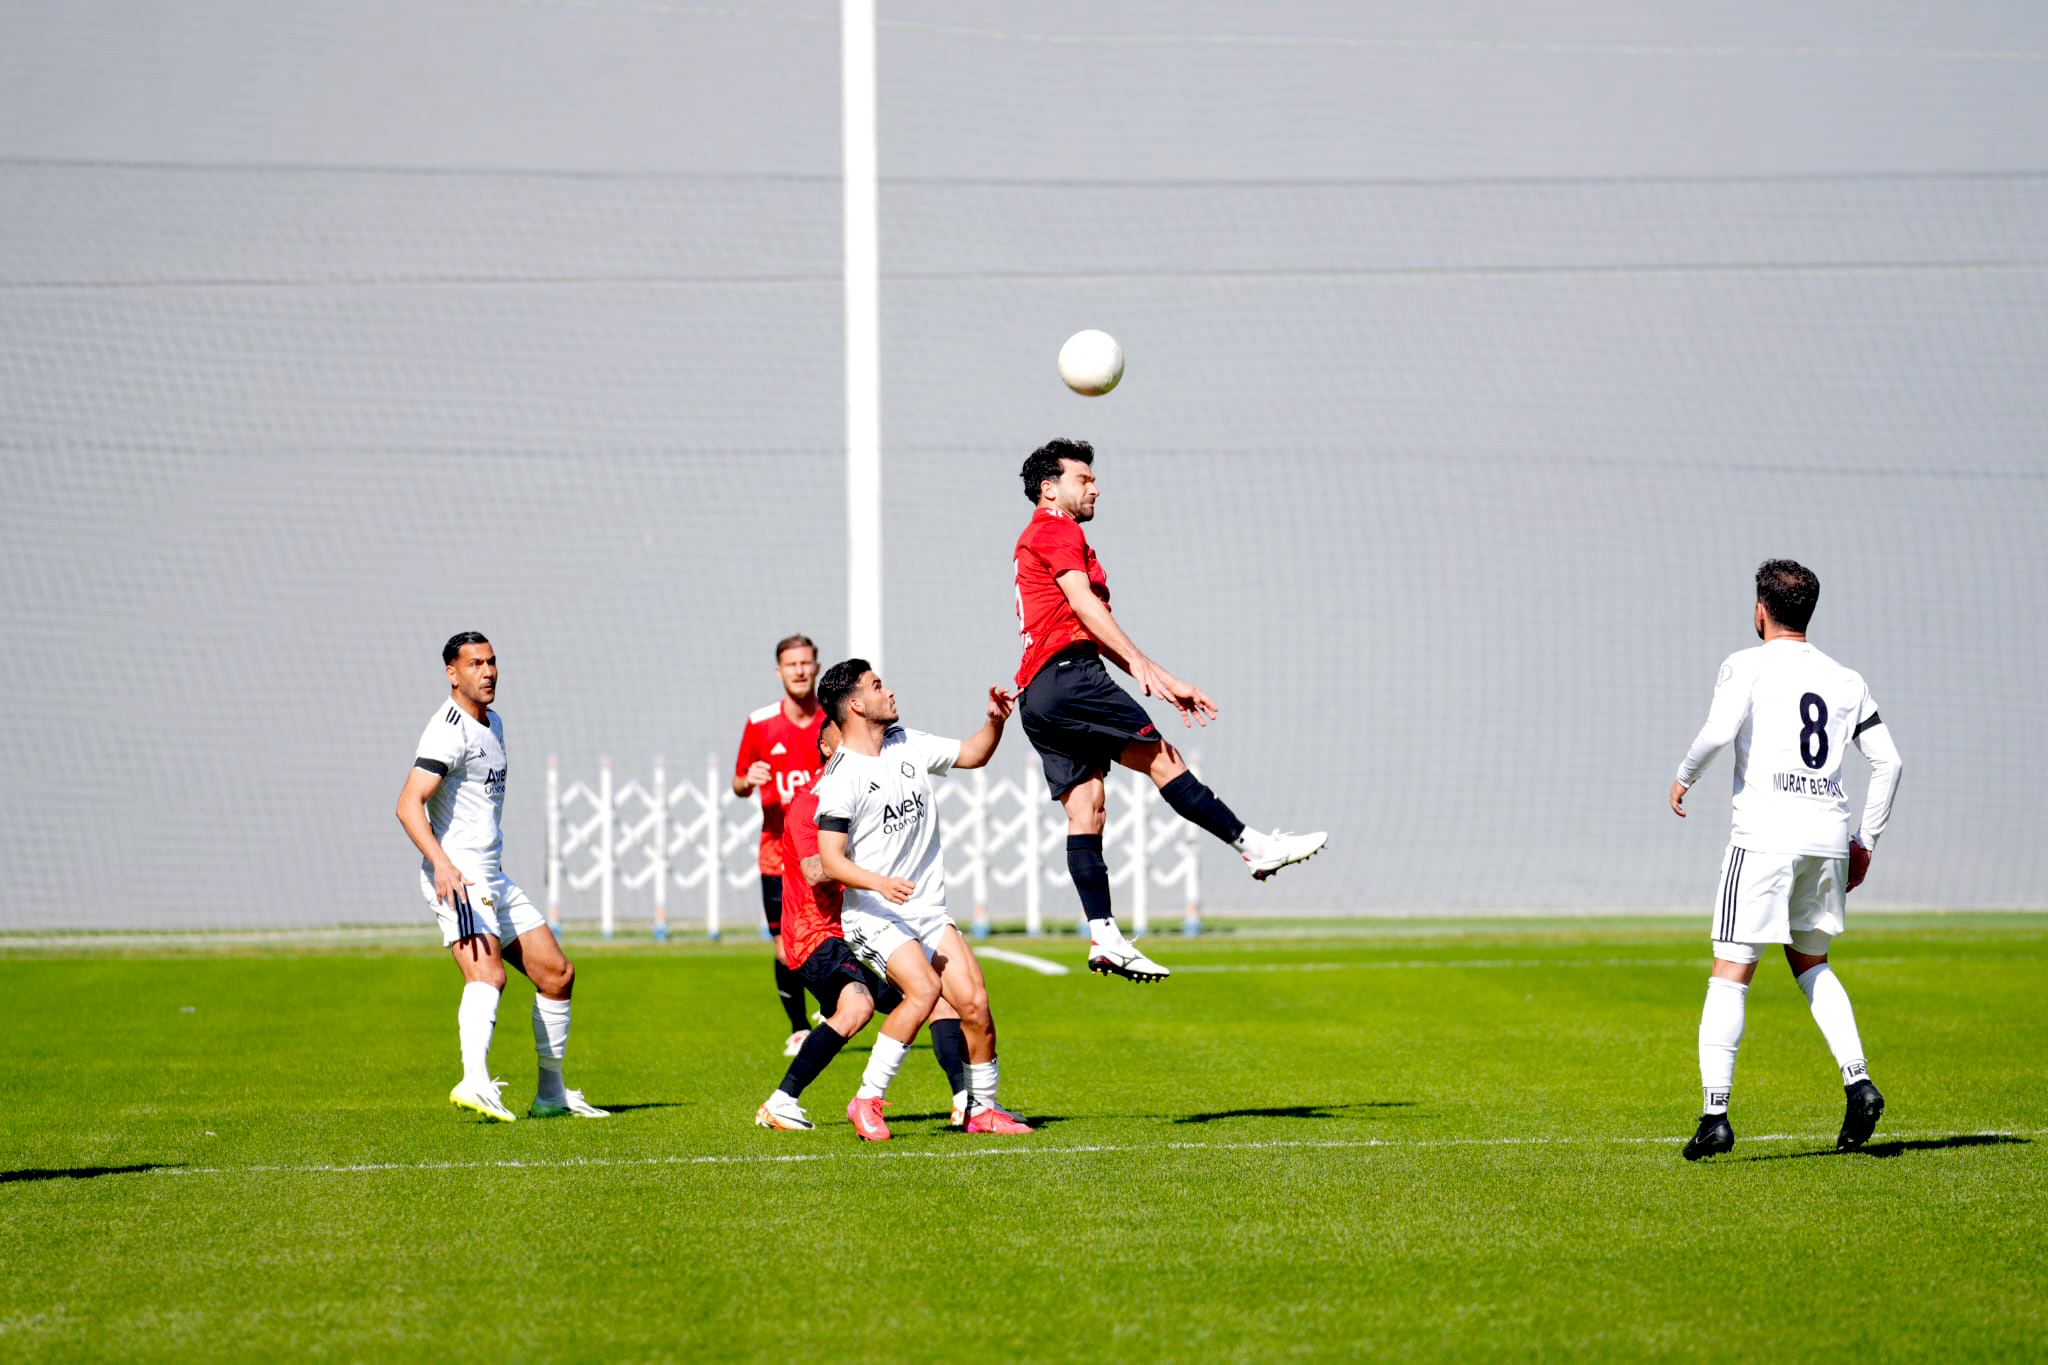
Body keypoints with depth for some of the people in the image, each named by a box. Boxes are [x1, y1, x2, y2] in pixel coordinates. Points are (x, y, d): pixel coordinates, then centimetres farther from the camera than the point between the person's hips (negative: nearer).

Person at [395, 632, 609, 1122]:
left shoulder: (492, 723, 18)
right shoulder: (450, 731, -13)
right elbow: (409, 805, -24)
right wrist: (442, 863, -37)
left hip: (492, 878, 10)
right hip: (457, 876, -10)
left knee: (557, 974, 12)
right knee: (488, 973, -30)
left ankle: (552, 1094, 22)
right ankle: (474, 1082, -49)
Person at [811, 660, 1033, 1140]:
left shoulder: (907, 744, 8)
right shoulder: (840, 779, -13)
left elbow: (972, 754, 23)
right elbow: (830, 860, -16)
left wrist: (995, 721, 3)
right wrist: (880, 884, -32)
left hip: (930, 912, 7)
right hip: (873, 916, -7)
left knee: (974, 1000, -6)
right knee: (923, 988, -28)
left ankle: (983, 1108, 11)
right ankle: (867, 1101, -16)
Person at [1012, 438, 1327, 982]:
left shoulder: (1044, 537, 32)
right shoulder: (1056, 530, 1)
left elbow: (1097, 629, 32)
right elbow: (1083, 604, -15)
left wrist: (1164, 681, 27)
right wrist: (1139, 663, -26)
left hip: (1038, 695, 10)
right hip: (1065, 675, -10)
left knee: (1085, 811, 1)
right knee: (1160, 757, -11)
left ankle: (1104, 937, -6)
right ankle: (1253, 845, -14)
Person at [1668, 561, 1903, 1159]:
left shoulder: (1748, 665, 0)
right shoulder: (1846, 680, 14)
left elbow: (1720, 729, -16)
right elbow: (1888, 760, 12)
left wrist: (1685, 776, 2)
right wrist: (1867, 839, 20)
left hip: (1766, 835, -5)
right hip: (1828, 838, 5)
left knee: (1731, 972, -4)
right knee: (1810, 962, 23)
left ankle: (1716, 1112, -12)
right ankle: (1857, 1080, 6)